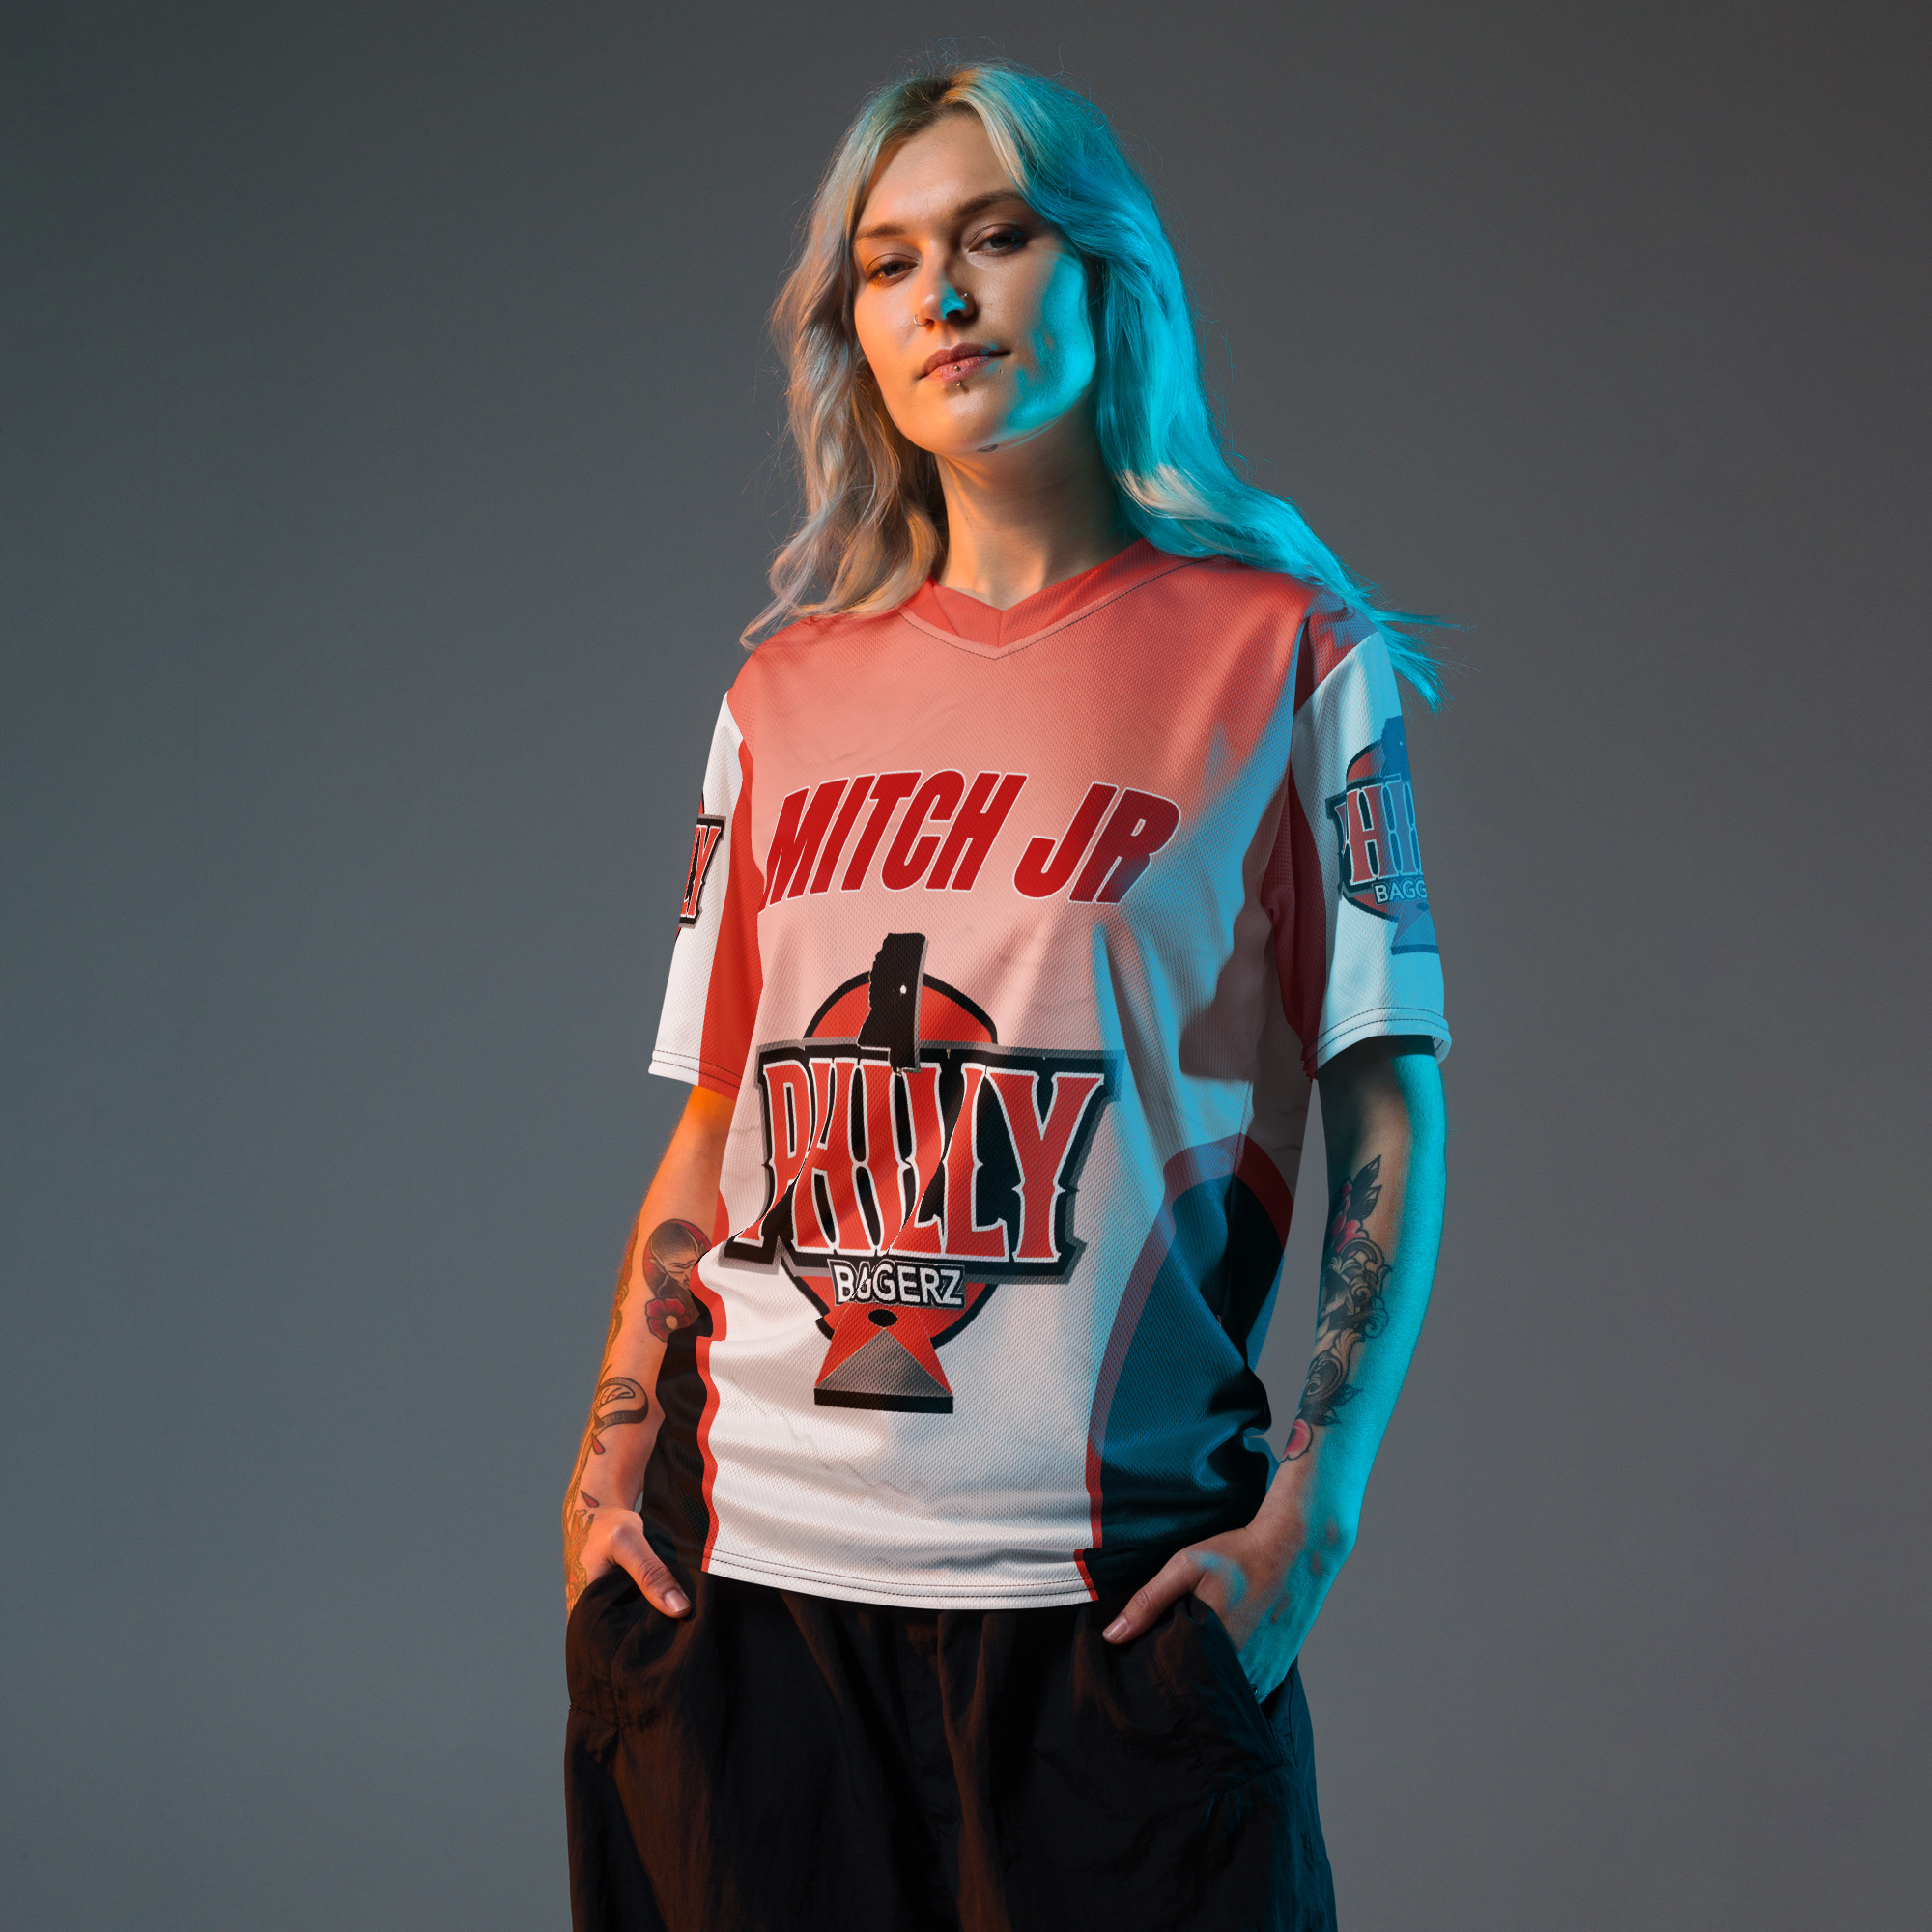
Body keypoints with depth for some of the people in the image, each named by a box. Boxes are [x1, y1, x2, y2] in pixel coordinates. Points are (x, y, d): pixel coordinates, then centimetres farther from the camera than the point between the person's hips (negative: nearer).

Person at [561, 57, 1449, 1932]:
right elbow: (712, 1132, 14)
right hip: (747, 1568, 3)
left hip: (1103, 1592, -3)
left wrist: (1312, 1505, -10)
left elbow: (1389, 1120, 0)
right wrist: (605, 1473, 3)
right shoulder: (786, 697, 12)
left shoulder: (1281, 655, 3)